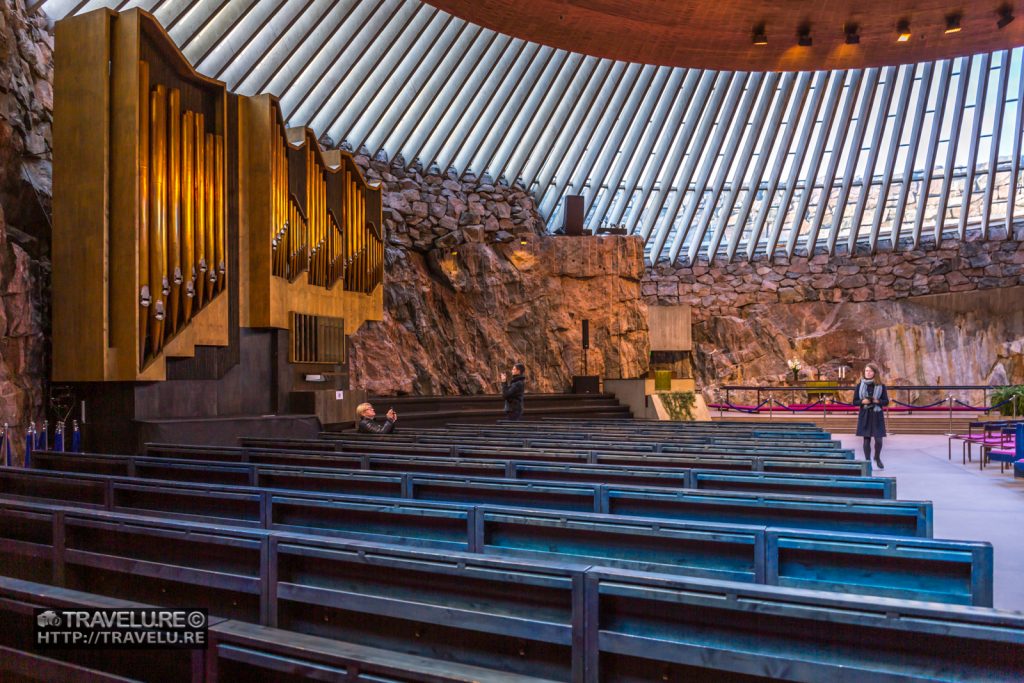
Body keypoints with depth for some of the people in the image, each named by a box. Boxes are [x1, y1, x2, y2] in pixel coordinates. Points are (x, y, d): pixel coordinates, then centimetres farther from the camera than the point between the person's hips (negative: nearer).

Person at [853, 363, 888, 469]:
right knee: (866, 439, 1)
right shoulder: (860, 386, 3)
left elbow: (886, 401, 2)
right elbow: (855, 402, 4)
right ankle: (867, 461, 12)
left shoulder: (881, 386, 2)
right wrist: (863, 401, -16)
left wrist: (877, 401, -17)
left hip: (877, 415, 0)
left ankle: (877, 458, 24)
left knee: (878, 439, -4)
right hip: (865, 415, 0)